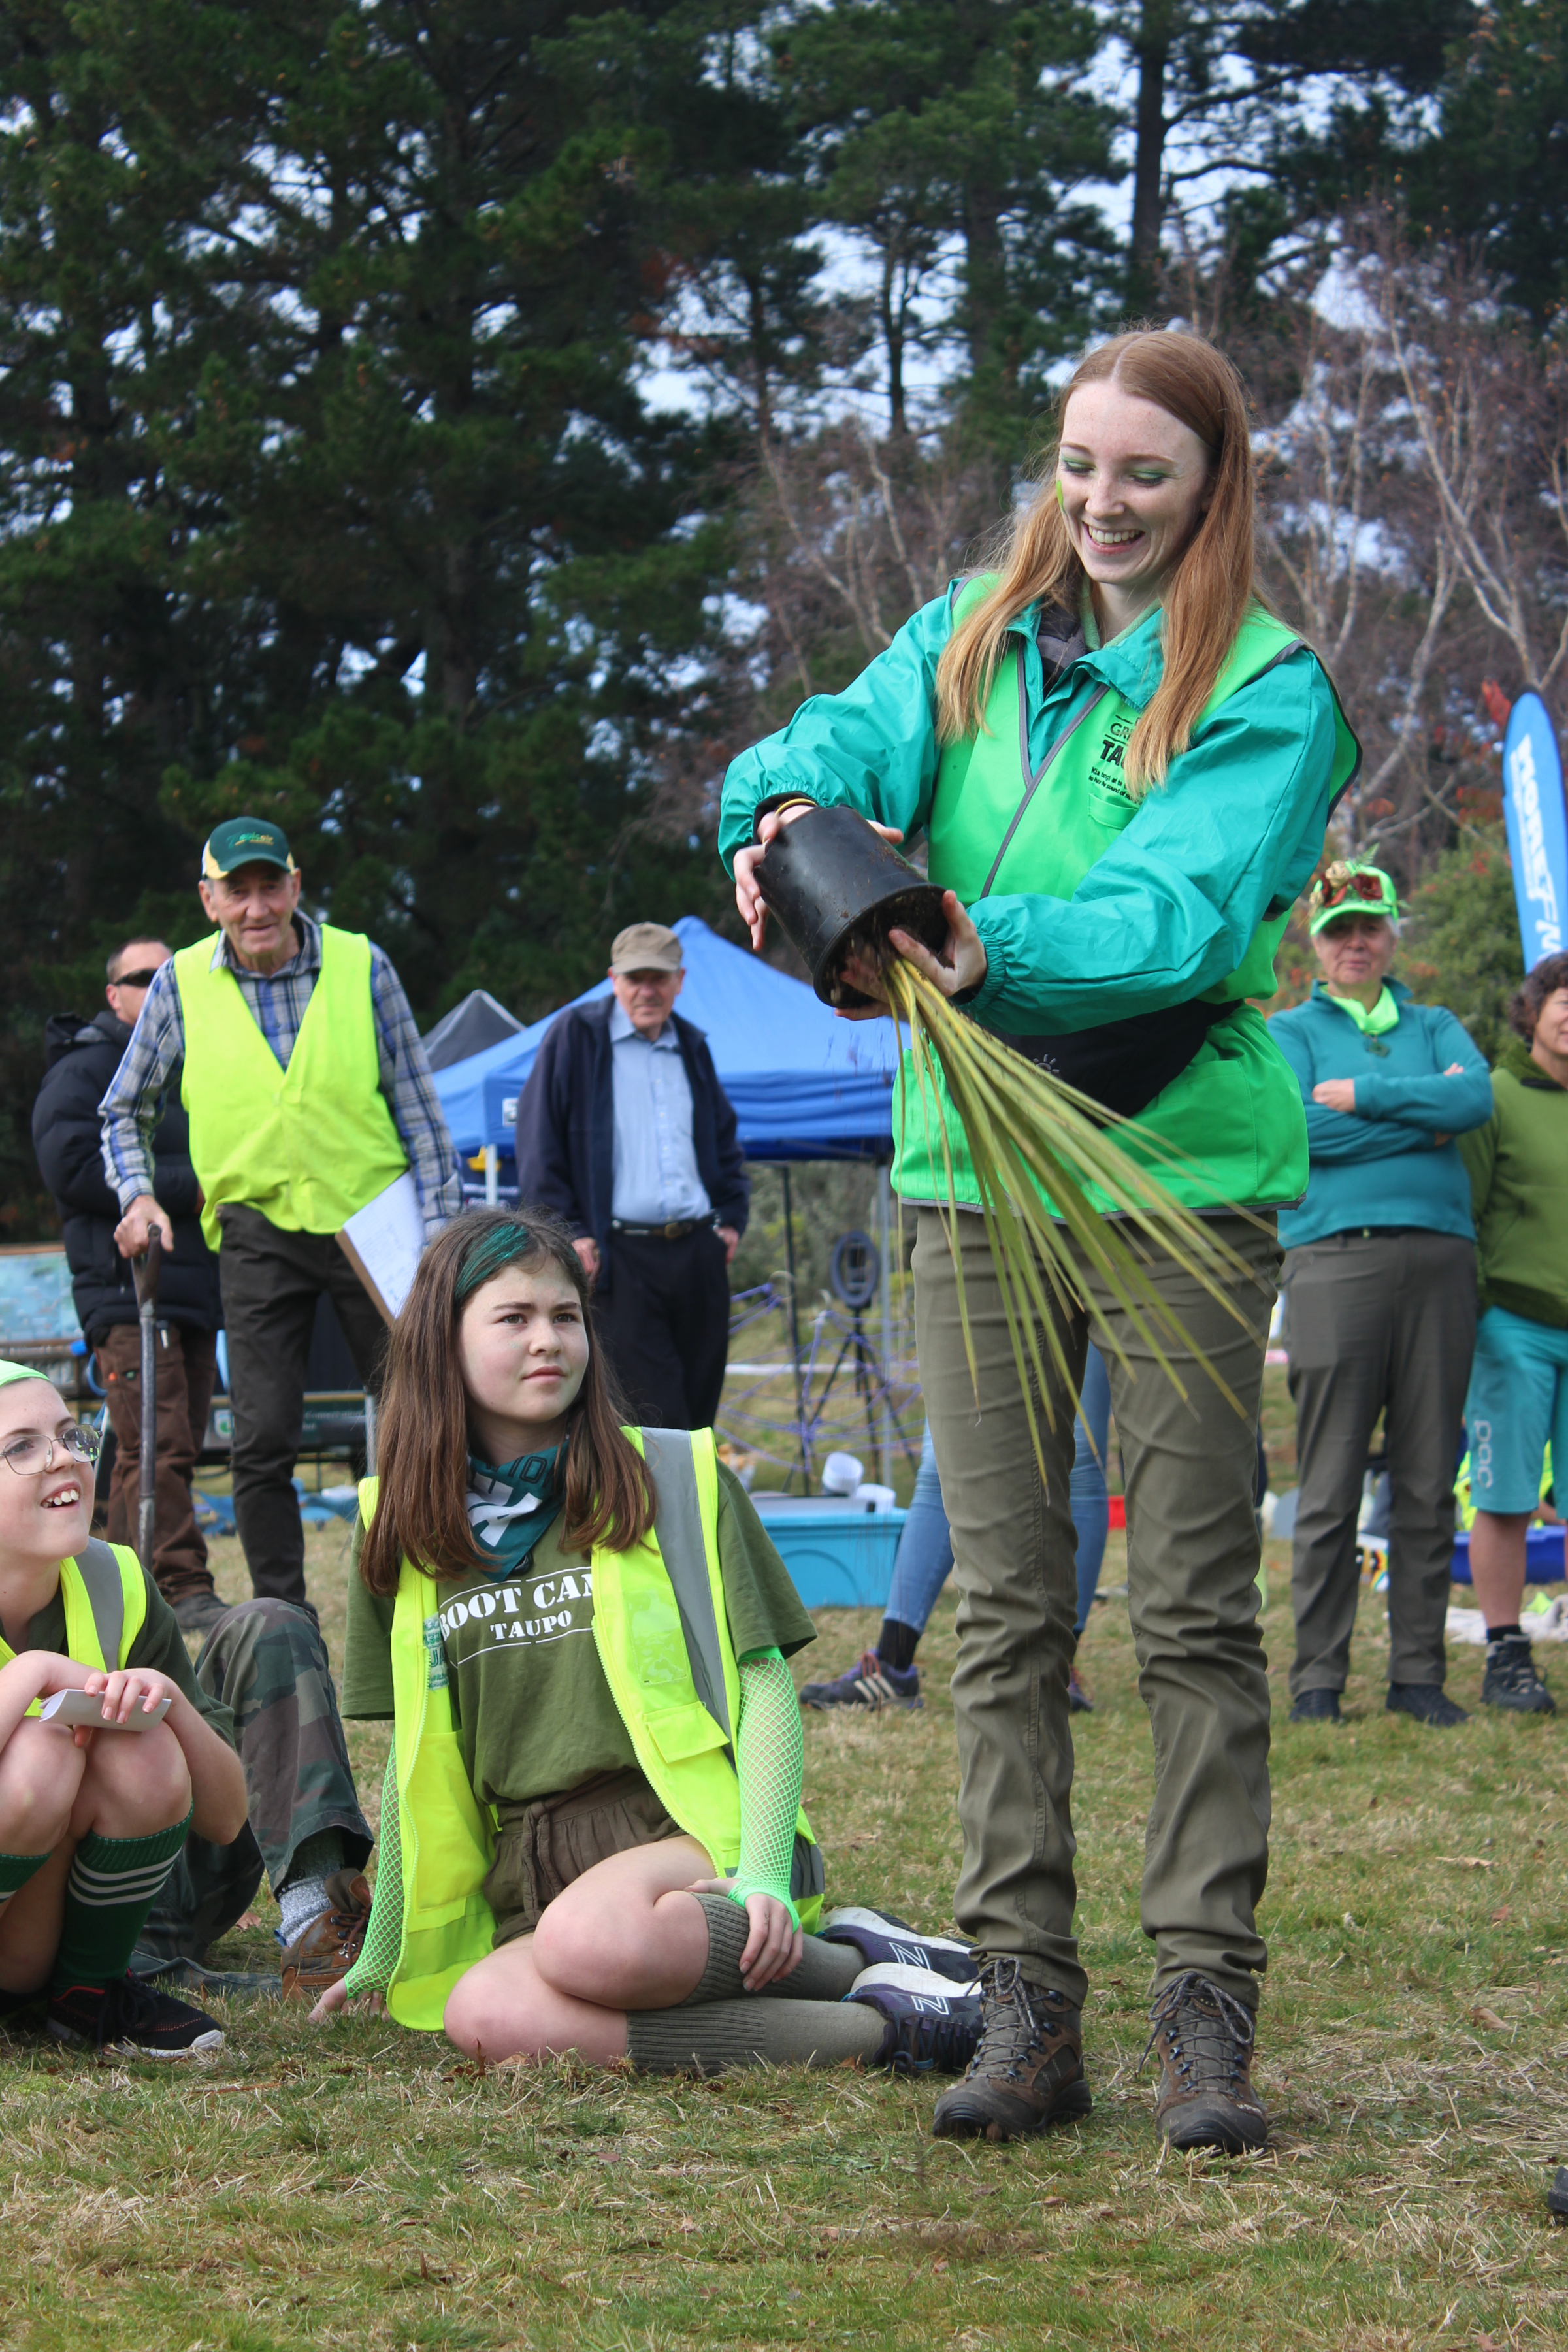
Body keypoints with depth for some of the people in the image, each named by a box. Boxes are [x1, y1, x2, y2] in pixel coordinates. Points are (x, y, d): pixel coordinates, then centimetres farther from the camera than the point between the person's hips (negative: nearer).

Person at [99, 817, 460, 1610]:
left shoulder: (362, 968, -3)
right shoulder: (182, 985, -1)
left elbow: (418, 1111, 2)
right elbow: (123, 1110, 14)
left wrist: (438, 1234, -2)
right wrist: (137, 1196, -2)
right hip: (259, 1227, 0)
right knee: (262, 1441, -3)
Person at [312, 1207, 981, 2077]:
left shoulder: (675, 1477, 6)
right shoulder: (404, 1527, 15)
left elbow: (764, 1683, 2)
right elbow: (415, 1753, 21)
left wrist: (765, 1873, -12)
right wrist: (386, 1951, 20)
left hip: (689, 1838, -4)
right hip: (530, 1869, 4)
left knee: (592, 1941, -41)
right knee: (484, 2015, -34)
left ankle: (849, 1957, -14)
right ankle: (872, 2031, -25)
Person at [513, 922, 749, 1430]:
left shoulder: (692, 1047, 18)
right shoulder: (575, 1036, 2)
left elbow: (724, 1138, 30)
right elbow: (537, 1141, -1)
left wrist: (732, 1215, 16)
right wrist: (565, 1231, -9)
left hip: (697, 1251, 5)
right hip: (618, 1254, -5)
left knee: (699, 1407, 6)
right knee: (651, 1417, -12)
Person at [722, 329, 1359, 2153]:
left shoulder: (1267, 687, -5)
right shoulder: (973, 637, 11)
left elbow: (1185, 913, -19)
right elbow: (844, 740, -4)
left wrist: (991, 951, -35)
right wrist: (788, 812, -28)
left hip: (1183, 1171, -4)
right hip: (974, 1165, 4)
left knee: (1193, 1609, -2)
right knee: (1006, 1606, 5)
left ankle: (1205, 2012, 3)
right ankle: (1024, 2007, 9)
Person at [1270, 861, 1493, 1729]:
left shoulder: (1435, 1028, 19)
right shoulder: (1290, 1031, 12)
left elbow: (1476, 1098, -1)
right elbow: (1300, 1128, -7)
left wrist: (1363, 1096, -6)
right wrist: (1421, 1120, -2)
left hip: (1439, 1258, 3)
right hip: (1336, 1258, -3)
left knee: (1428, 1485, 2)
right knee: (1330, 1488, -5)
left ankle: (1419, 1673, 6)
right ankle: (1317, 1679, -1)